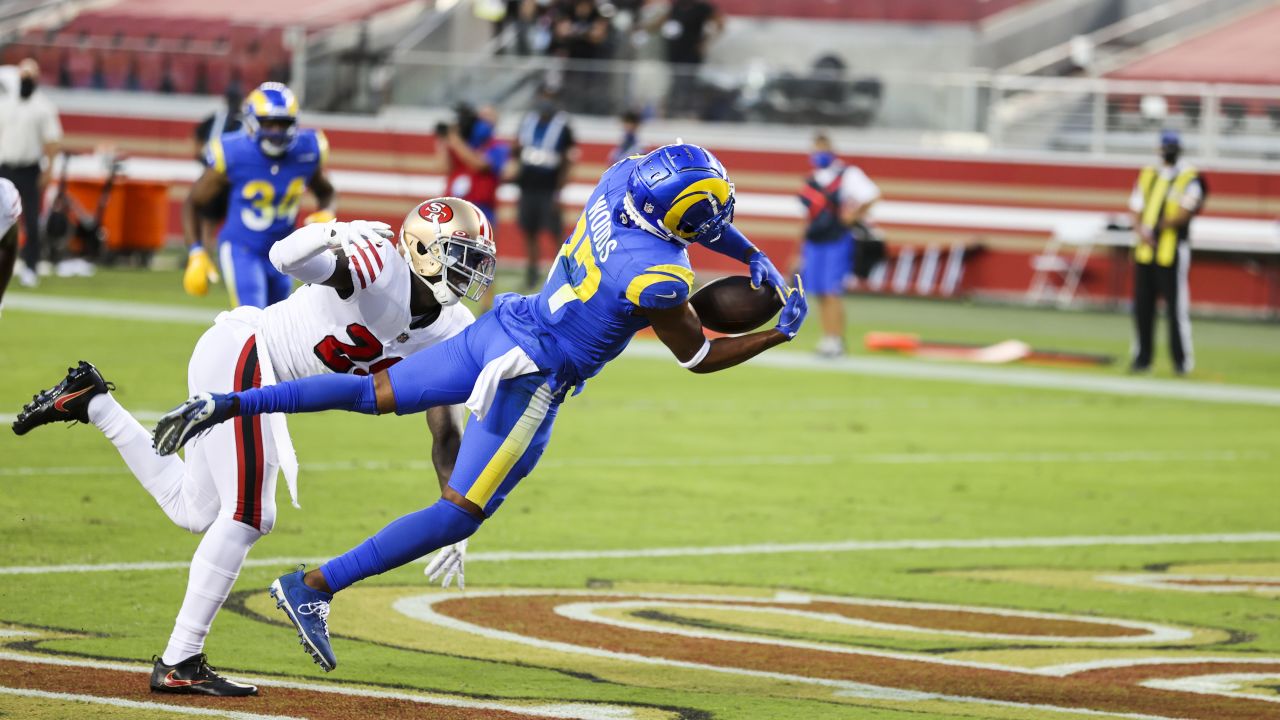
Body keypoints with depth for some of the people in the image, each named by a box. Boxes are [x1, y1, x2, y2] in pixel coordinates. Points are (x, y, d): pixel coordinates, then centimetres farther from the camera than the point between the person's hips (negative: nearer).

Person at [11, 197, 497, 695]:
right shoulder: (380, 265, -23)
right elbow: (285, 257, -37)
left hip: (264, 384, 9)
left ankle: (91, 403, 28)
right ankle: (178, 665, -4)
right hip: (239, 357, -9)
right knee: (247, 516, -11)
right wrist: (331, 237, -58)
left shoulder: (448, 333, 1)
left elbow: (445, 433, 5)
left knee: (194, 512, 17)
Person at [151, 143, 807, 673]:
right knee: (460, 514, 1)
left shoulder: (622, 178, -6)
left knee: (376, 393, 20)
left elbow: (695, 219, 17)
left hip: (495, 331, 7)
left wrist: (756, 258, 14)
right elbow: (698, 358, -8)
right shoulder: (657, 281, -26)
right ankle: (314, 587, -3)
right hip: (529, 376, -7)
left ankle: (225, 405, 11)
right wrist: (780, 334, 1)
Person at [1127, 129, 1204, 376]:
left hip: (1172, 251, -5)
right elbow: (1136, 210, 11)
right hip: (1145, 251, 5)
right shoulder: (1147, 175, 15)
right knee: (1142, 306, 7)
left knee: (1176, 306, -6)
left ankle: (1182, 360, 1)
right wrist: (1142, 233, -8)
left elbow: (1186, 212, -13)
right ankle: (1142, 358, 15)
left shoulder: (1190, 178, -2)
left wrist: (1160, 226, -24)